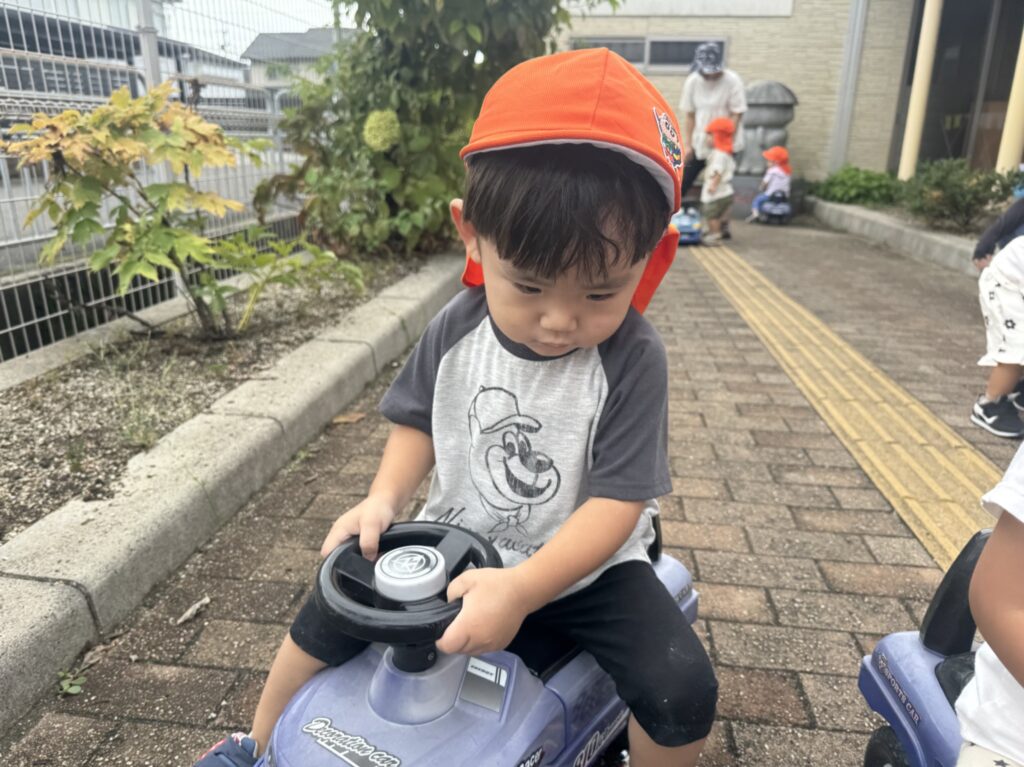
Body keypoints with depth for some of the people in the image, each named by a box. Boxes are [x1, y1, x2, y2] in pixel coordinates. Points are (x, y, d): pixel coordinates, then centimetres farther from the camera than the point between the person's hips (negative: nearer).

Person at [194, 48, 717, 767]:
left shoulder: (632, 360, -22)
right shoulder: (456, 330, -12)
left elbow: (616, 503, -23)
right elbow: (420, 421, 3)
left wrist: (519, 591, -35)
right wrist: (383, 499, -15)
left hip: (584, 566, -2)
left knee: (683, 687, -18)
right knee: (331, 615, 1)